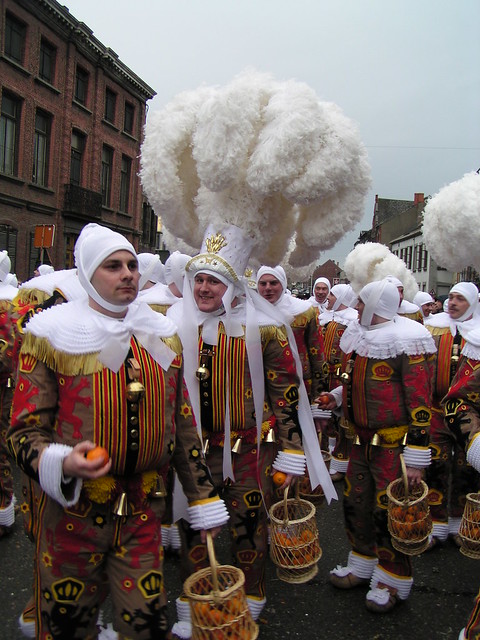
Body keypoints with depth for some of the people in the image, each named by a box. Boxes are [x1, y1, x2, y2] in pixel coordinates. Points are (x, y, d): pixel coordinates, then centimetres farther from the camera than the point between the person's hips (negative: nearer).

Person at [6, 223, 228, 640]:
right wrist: (61, 464, -28)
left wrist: (203, 499, 10)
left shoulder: (163, 335, 5)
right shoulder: (51, 335, -8)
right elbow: (25, 429, -7)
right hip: (72, 512, -2)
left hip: (144, 513, 3)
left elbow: (183, 425, 10)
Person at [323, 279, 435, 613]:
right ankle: (362, 566, 37)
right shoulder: (359, 336, 7)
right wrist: (337, 395, 5)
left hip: (394, 444, -8)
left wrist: (416, 460, -20)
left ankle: (393, 582, 24)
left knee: (389, 513, 3)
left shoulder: (407, 344, -18)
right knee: (356, 504, 16)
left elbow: (419, 404, -19)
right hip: (362, 440, 8)